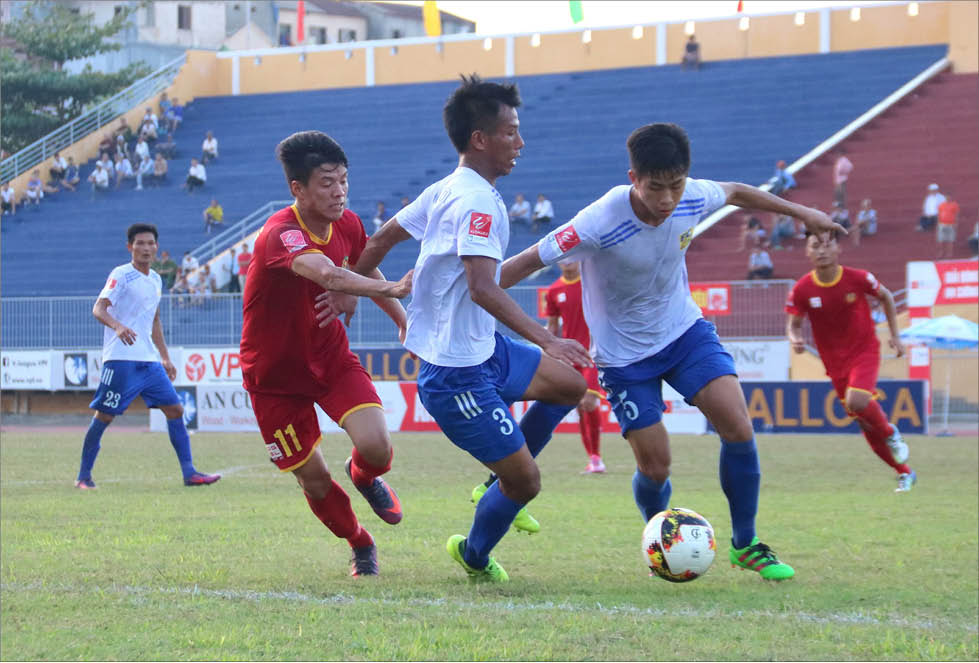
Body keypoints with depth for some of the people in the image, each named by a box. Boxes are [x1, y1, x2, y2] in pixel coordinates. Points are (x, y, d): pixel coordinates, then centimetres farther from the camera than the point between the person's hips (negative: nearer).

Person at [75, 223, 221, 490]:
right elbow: (98, 308, -17)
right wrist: (117, 326, -37)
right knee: (104, 415, -4)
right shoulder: (121, 275, -6)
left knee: (175, 409, 1)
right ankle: (83, 476, 6)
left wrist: (165, 357, 26)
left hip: (149, 360, 7)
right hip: (121, 358, -7)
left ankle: (189, 472, 3)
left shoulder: (155, 280, 17)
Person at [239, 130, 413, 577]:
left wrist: (407, 324, 12)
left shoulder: (347, 225, -7)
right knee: (315, 480, 0)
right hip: (277, 373, -4)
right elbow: (328, 276, -50)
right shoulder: (281, 234, -31)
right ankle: (361, 547, 29)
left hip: (331, 356, 4)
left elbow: (366, 273, 16)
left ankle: (364, 476, 20)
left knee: (376, 447, -18)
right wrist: (393, 289, -59)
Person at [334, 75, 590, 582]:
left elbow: (381, 240, 17)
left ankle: (503, 484, 23)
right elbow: (482, 288, -33)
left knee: (569, 385, 16)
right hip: (459, 373, -10)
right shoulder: (478, 200, -21)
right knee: (526, 484, -3)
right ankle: (474, 556, 23)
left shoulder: (445, 190, 8)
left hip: (483, 350, 10)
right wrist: (546, 340, -38)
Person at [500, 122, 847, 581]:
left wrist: (800, 212, 20)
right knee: (654, 467, -6)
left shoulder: (692, 198, -16)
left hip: (684, 330, 4)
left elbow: (734, 192, 7)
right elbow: (529, 262, -25)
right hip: (624, 353, -4)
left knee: (738, 428, -13)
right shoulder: (600, 224, -31)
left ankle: (745, 545, 5)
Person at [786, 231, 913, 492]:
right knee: (865, 423, 6)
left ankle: (890, 433, 2)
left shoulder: (858, 279, -14)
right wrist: (795, 339, -24)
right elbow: (793, 324, -1)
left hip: (865, 351, -3)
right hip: (835, 361, 3)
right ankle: (905, 473, 24)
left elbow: (885, 297, 5)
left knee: (856, 401, -30)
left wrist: (895, 335, 4)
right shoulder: (802, 289, -12)